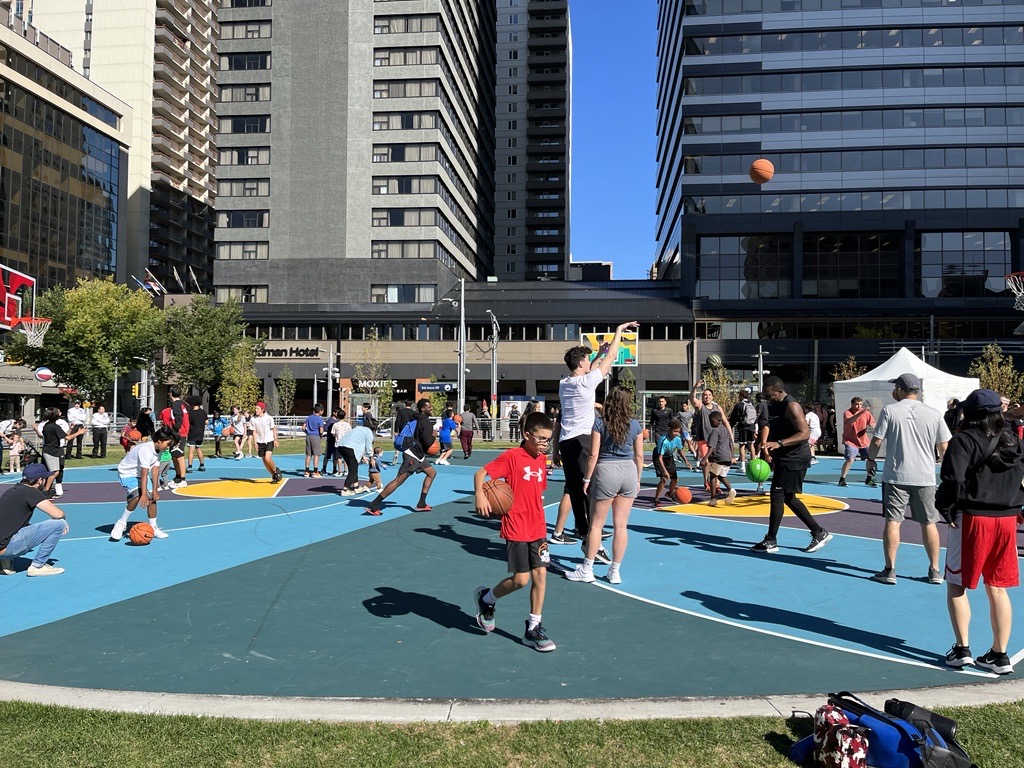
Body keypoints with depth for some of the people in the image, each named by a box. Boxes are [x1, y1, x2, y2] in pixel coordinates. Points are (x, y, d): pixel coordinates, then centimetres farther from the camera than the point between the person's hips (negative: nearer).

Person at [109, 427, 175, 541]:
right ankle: (121, 524, -11)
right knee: (137, 496, -28)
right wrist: (144, 494, -38)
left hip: (141, 473, 8)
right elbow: (144, 474, -36)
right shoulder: (146, 450, -33)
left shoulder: (158, 450, -6)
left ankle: (153, 528, 12)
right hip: (127, 473, -8)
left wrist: (155, 490, -11)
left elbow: (155, 470, -7)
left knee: (152, 498, 0)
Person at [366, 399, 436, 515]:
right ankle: (373, 506, -10)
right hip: (412, 456, -10)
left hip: (418, 455, 10)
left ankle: (421, 504, 18)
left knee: (432, 473, 18)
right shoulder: (425, 422, -17)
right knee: (399, 480, -11)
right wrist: (433, 437, -3)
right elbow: (428, 442, -24)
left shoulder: (421, 419, 13)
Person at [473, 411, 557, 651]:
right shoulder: (512, 456, -12)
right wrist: (480, 496, -33)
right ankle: (486, 598, 24)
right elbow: (480, 473, -15)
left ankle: (533, 629, 15)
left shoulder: (542, 459, 9)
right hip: (516, 529, -6)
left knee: (540, 574, 3)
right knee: (521, 579, -4)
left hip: (537, 528, 6)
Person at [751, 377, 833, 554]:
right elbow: (768, 425, 15)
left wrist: (779, 443, -33)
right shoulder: (773, 405, 11)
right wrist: (765, 443, -2)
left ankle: (771, 541, 2)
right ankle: (819, 533, 22)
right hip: (784, 458, 10)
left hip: (793, 459, -10)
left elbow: (804, 433, -25)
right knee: (788, 497, 14)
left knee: (776, 495, -7)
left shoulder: (791, 406, -19)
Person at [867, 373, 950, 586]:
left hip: (895, 476, -2)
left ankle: (890, 570, 3)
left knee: (892, 521, 2)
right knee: (929, 523, 12)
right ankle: (935, 571, 20)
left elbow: (876, 441, -5)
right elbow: (944, 447, 3)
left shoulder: (889, 410, -5)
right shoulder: (933, 414, 1)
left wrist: (871, 458, 13)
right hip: (925, 477, 2)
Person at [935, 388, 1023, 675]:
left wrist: (946, 509, -7)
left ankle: (962, 649, 6)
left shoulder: (964, 440, -9)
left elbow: (953, 480, -19)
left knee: (956, 585, 8)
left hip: (972, 519, -5)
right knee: (997, 589, 12)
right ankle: (999, 655, 16)